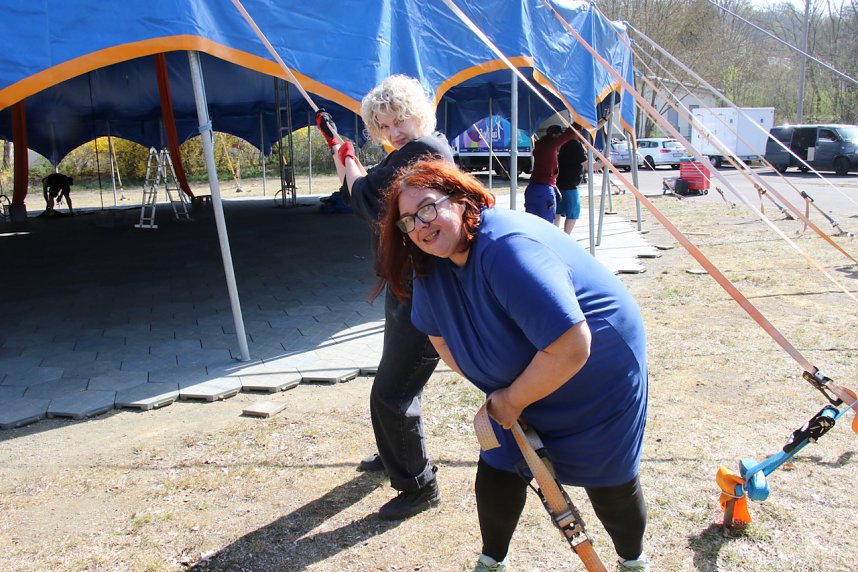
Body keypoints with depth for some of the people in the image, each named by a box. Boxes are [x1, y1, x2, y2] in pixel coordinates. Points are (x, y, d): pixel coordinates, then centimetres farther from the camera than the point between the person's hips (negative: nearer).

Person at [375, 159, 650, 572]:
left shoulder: (507, 248, -37)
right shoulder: (431, 263, -10)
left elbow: (570, 348, -40)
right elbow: (439, 333, 6)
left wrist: (514, 399, -23)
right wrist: (495, 391, -3)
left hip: (599, 379, -6)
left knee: (610, 483, 10)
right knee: (497, 472, 6)